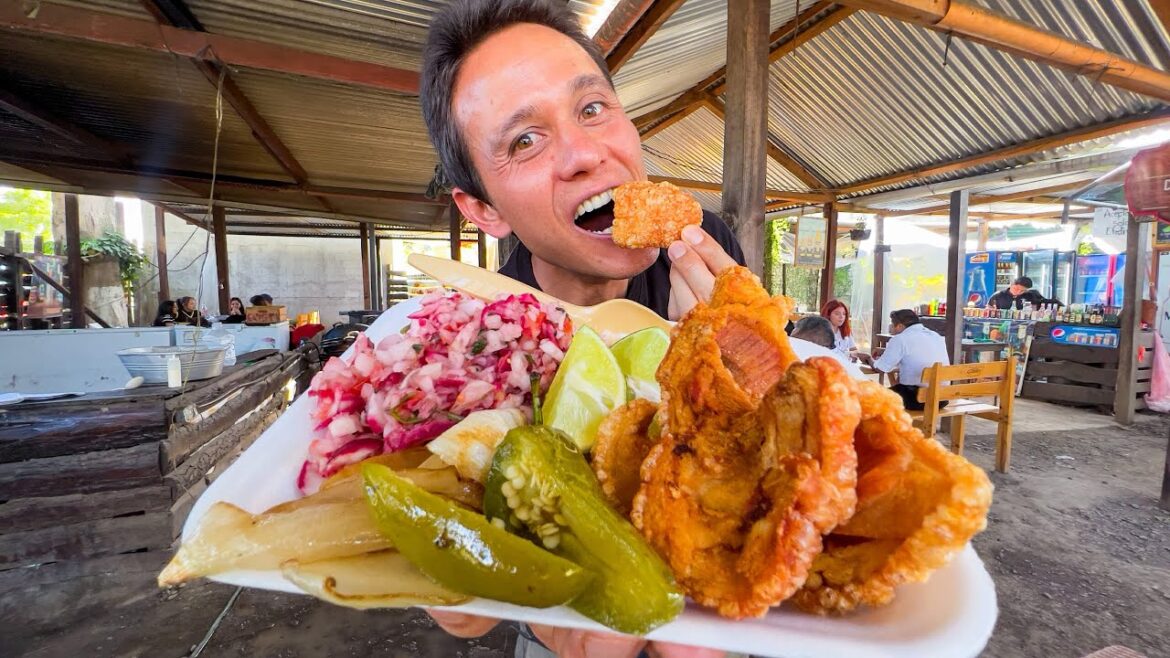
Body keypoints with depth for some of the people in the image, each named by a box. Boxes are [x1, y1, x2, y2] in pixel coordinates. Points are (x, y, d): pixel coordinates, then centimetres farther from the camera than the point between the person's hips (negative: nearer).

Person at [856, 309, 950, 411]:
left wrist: (869, 359, 15)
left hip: (918, 398, -7)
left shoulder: (900, 339, -8)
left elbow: (879, 368, -7)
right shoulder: (937, 336, 13)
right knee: (895, 389, 27)